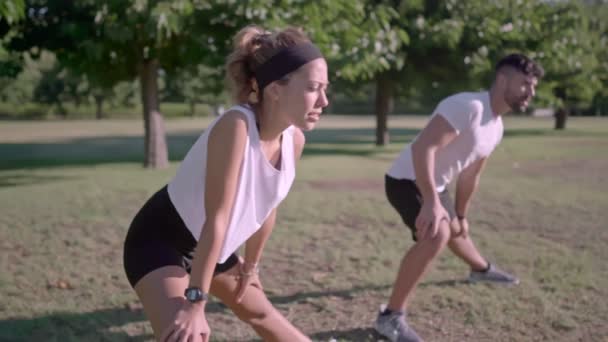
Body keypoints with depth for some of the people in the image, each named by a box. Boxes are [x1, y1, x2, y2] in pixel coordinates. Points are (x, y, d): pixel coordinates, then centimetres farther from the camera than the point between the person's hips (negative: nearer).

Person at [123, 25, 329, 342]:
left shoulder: (294, 139, -11)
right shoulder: (235, 126, -33)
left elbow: (266, 207, 3)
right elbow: (216, 219, -33)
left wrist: (250, 265, 13)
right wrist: (195, 301, -29)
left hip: (211, 247, 8)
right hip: (160, 239, -8)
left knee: (259, 311, 25)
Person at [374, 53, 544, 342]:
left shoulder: (496, 127, 4)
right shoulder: (469, 107, -28)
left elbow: (470, 175, 16)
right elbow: (422, 147, -37)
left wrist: (461, 215, 23)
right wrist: (432, 202, -42)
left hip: (434, 185, 10)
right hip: (408, 181, -10)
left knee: (456, 229, 31)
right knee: (437, 234, -31)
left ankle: (481, 269, 65)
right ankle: (391, 316, -23)